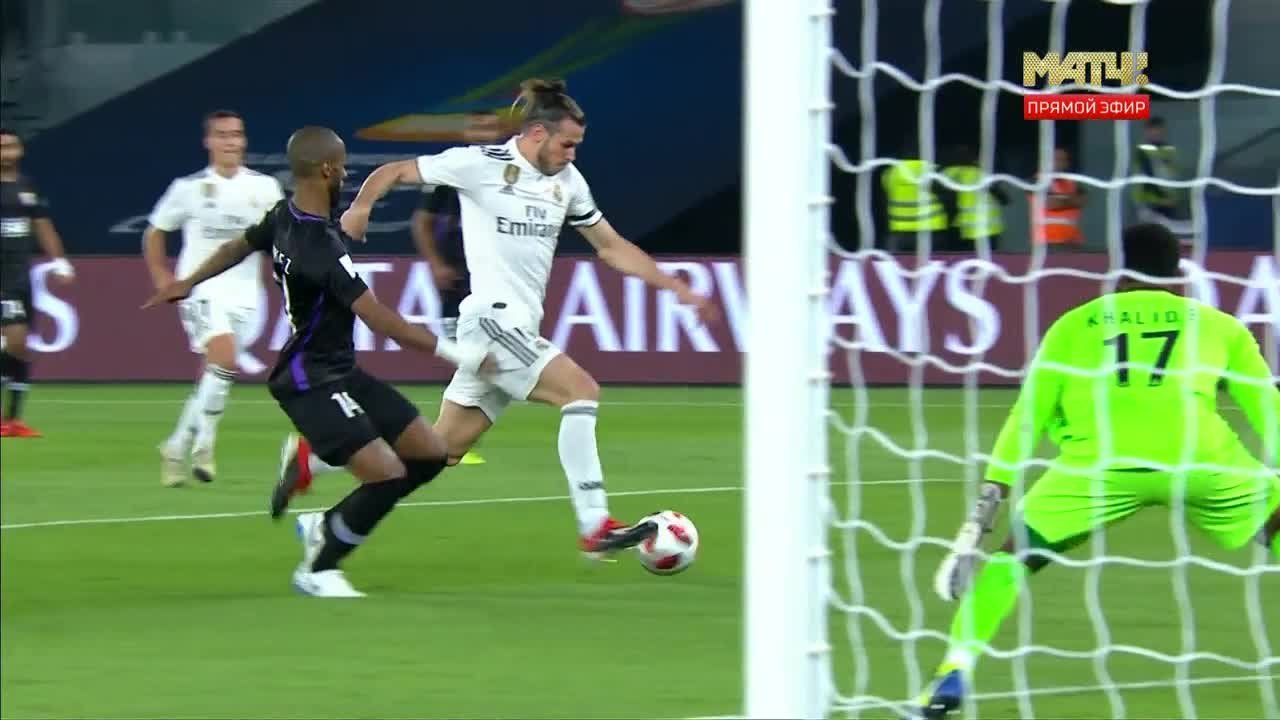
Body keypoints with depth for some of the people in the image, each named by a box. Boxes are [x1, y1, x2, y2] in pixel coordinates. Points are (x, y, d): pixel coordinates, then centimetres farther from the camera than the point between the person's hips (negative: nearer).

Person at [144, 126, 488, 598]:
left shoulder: (284, 218, 3)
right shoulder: (320, 246, -26)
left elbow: (239, 246, 23)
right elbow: (379, 319, -30)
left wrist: (188, 283, 41)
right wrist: (452, 353, -27)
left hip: (340, 371, 10)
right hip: (311, 381, -10)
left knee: (430, 454, 6)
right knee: (387, 475, -20)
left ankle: (325, 527, 20)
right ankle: (318, 572, 2)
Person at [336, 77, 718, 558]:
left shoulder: (567, 180, 14)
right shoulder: (481, 164, -6)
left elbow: (611, 247, 20)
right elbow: (394, 172, 0)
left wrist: (676, 288, 13)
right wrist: (360, 207, -19)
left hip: (520, 329, 8)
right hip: (493, 316, -8)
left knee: (442, 451, 8)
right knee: (581, 390, -21)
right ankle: (595, 528, -24)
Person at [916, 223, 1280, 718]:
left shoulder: (1073, 325, 24)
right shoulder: (1218, 325, 24)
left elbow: (1027, 418, 20)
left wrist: (985, 509, 21)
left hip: (1101, 457, 0)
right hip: (1199, 456, 0)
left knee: (1014, 554, 16)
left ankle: (954, 673, 3)